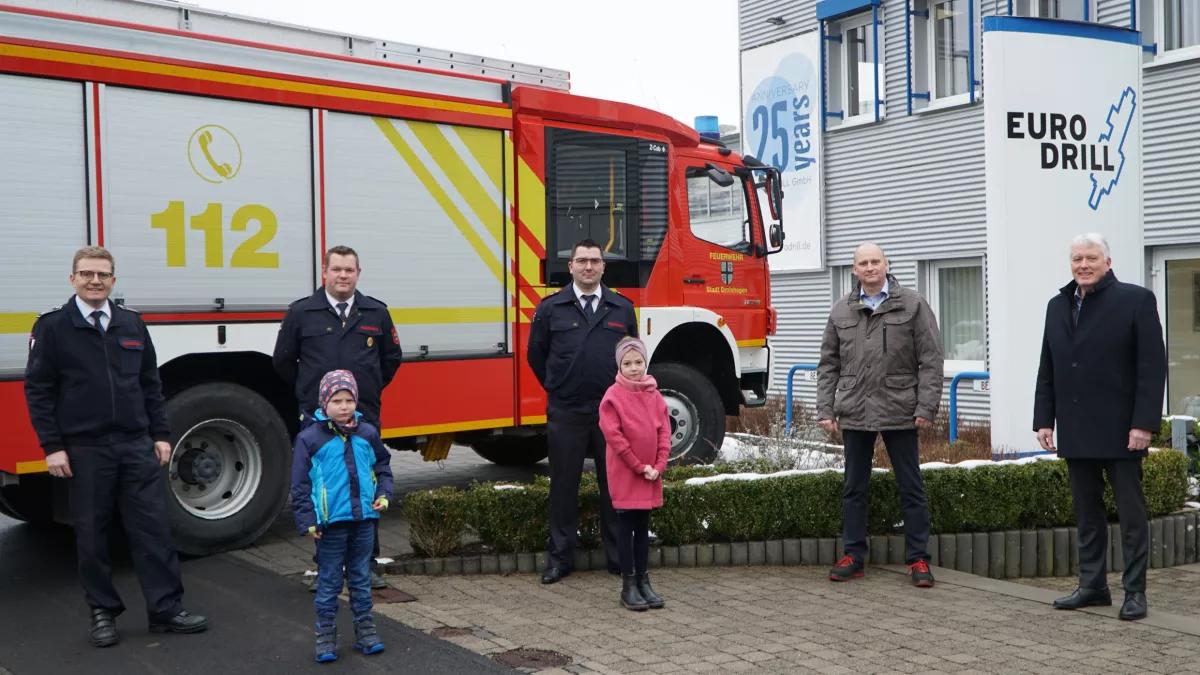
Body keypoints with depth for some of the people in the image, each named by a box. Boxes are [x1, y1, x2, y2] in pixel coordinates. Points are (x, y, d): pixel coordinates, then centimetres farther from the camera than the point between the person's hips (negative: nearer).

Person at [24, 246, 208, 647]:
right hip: (84, 451, -3)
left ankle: (166, 610, 9)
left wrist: (160, 434, 8)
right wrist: (52, 446, -9)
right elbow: (37, 390, -3)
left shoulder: (132, 324, 9)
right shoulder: (53, 327, -1)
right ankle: (103, 613, 21)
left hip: (137, 446, 3)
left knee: (153, 528, 2)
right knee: (92, 535, 7)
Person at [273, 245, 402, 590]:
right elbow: (283, 361, 10)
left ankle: (368, 565, 15)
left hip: (365, 419, 1)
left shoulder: (376, 313, 6)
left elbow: (391, 358, 18)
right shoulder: (301, 313, 1)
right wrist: (310, 393, 13)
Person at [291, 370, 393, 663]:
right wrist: (307, 520, -8)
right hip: (330, 523, -3)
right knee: (329, 582, 6)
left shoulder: (367, 433, 4)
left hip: (364, 519, 4)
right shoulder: (310, 438, -7)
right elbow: (300, 484, -5)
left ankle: (365, 630, 24)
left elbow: (382, 465, 17)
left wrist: (383, 493, 2)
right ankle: (326, 636, 16)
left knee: (361, 579, 14)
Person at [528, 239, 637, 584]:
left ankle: (619, 556, 17)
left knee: (615, 484, 7)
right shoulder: (550, 308, 1)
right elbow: (537, 355, 11)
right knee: (564, 486, 6)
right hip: (565, 413, -1)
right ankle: (560, 557, 16)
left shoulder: (622, 309, 7)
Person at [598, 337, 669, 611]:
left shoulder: (654, 394, 5)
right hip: (624, 475, -5)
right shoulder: (613, 396, -10)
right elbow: (613, 435, -14)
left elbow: (664, 431, 5)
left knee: (643, 527, 12)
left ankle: (643, 581, 20)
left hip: (651, 474, 5)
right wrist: (639, 467, -13)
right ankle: (628, 585, 9)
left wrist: (659, 466, -6)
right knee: (626, 528, 3)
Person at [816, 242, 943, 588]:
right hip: (854, 413, 3)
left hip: (899, 412, -3)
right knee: (853, 488, 9)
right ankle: (853, 556, 19)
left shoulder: (913, 304, 0)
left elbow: (931, 359, -3)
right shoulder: (841, 311, 8)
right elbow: (828, 364, 11)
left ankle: (918, 559, 13)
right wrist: (825, 409, 4)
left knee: (911, 488, 4)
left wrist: (926, 407, -10)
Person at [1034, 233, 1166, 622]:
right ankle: (1092, 586, 19)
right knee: (1086, 514, 11)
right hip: (1076, 433, 5)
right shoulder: (1057, 306, 12)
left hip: (1120, 431, -5)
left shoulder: (1136, 300, -4)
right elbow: (1047, 371, 13)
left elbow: (1153, 367, -10)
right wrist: (1043, 420, 7)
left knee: (1131, 514, 4)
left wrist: (1144, 423, -16)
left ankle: (1135, 591, 12)